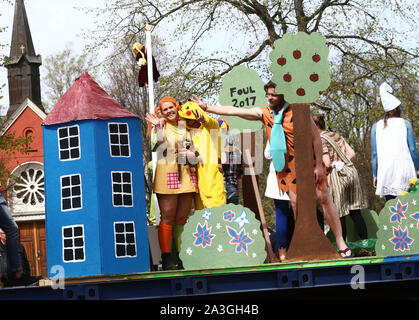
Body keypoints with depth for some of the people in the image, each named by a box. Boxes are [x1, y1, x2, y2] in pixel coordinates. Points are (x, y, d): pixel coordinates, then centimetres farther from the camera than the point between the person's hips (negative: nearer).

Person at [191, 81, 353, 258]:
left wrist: (319, 165, -12)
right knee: (295, 203, -2)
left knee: (324, 198, -3)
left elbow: (316, 137, -10)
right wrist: (205, 107, 3)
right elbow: (234, 111, 4)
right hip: (285, 165, 4)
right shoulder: (264, 113, 1)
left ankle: (340, 242, 2)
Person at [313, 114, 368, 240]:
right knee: (355, 211, 9)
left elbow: (327, 164, -15)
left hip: (336, 174, -7)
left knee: (339, 214, 1)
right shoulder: (337, 135, 13)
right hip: (351, 171, 7)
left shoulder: (321, 140, -9)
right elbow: (352, 153, 11)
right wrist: (341, 162, 7)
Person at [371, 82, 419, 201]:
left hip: (385, 170, 2)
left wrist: (375, 175, 12)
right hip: (404, 168, -2)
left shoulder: (376, 126, 9)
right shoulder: (405, 124, 5)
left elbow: (374, 153, 8)